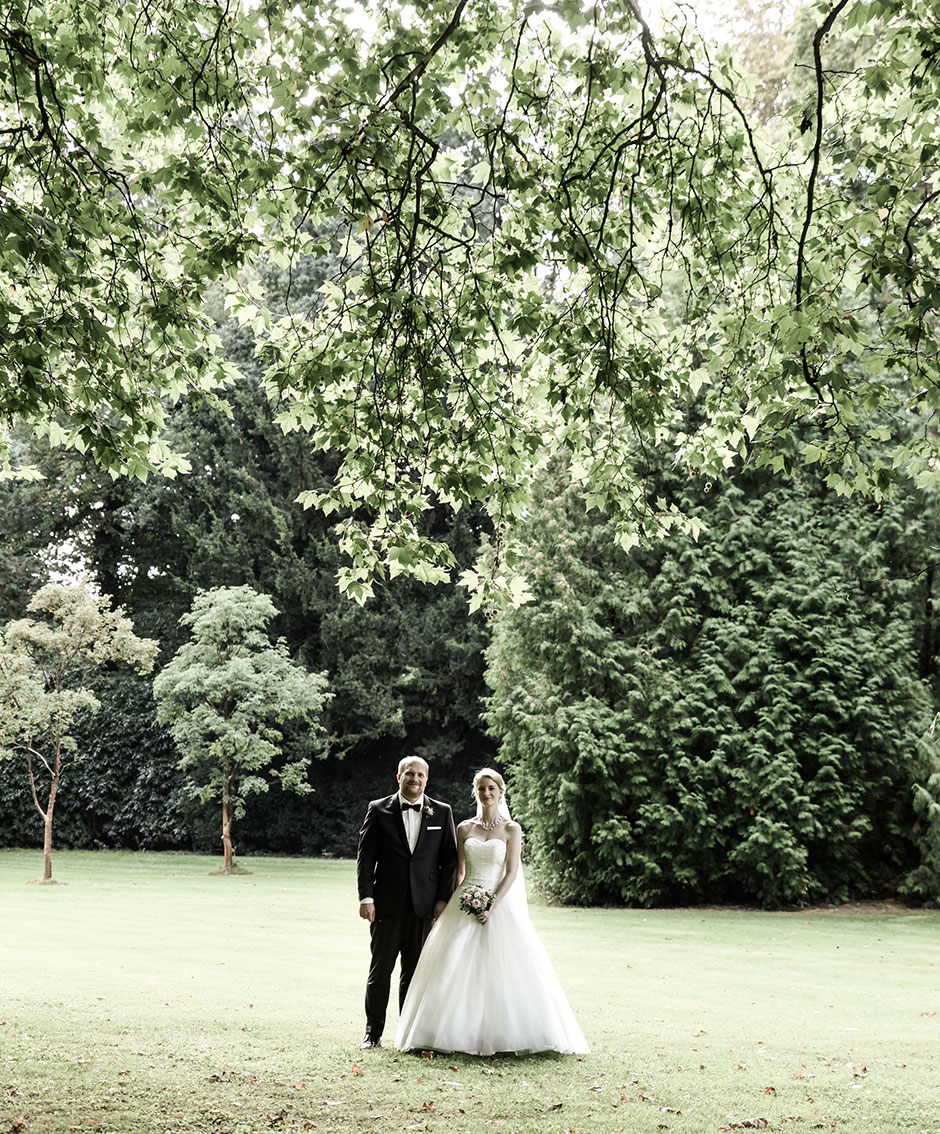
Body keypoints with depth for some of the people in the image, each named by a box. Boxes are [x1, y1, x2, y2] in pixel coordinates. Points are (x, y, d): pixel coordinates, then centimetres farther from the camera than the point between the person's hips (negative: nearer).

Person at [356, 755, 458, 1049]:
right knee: (380, 969, 3)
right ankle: (373, 1033, 14)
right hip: (387, 904, -1)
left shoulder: (442, 812, 7)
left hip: (425, 905, 1)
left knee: (415, 972, 6)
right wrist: (366, 898, -6)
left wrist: (443, 899, 0)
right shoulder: (378, 810, 3)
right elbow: (365, 857, 1)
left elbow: (450, 859, 7)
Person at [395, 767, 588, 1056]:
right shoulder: (464, 828, 9)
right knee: (456, 968, -2)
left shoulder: (511, 829, 1)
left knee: (503, 968, -7)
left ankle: (502, 1035, 1)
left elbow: (511, 873, -4)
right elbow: (459, 870, 12)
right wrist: (458, 901, -1)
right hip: (466, 904, 2)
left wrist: (492, 907, -14)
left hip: (499, 904, -2)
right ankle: (459, 1033, 5)